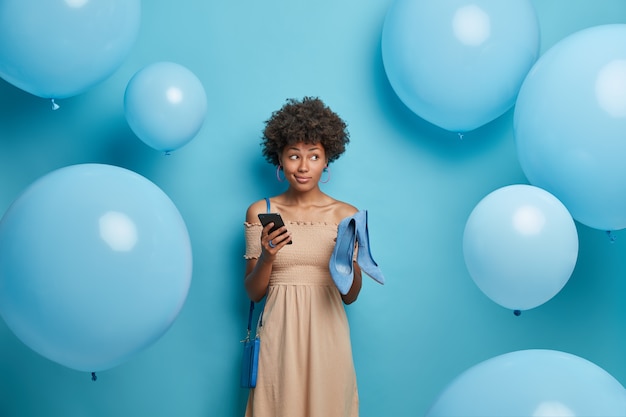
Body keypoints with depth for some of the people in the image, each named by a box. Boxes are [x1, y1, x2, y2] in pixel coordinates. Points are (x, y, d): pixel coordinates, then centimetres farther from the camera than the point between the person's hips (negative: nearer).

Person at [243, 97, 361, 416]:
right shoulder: (260, 212, 1)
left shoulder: (346, 215, 1)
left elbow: (350, 296, 4)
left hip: (327, 337, 1)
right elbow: (253, 292, 2)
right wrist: (267, 258, -16)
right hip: (279, 336, 0)